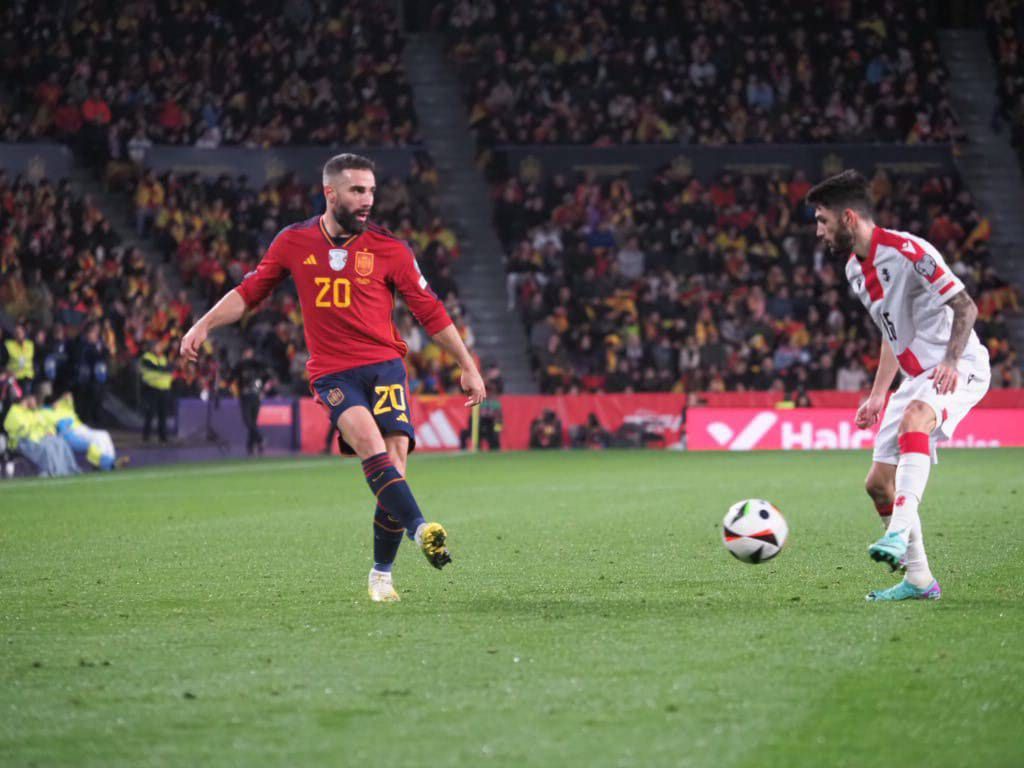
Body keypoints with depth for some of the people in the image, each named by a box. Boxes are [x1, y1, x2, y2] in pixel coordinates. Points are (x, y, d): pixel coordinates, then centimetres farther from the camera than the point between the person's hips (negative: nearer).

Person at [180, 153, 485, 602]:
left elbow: (430, 312, 9)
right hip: (332, 374, -1)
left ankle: (382, 573, 5)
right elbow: (250, 291, 18)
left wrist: (468, 367, 10)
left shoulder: (388, 248, 4)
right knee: (371, 445, -28)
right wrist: (204, 325, 7)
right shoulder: (294, 243, 6)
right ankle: (419, 528, -39)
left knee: (394, 460, -10)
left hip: (384, 366, 1)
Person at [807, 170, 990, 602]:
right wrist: (877, 396, 20)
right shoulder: (856, 270, 11)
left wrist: (951, 362, -32)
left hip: (957, 369, -9)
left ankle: (900, 533, -51)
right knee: (878, 483, 3)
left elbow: (965, 307, -18)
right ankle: (919, 581, 11)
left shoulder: (908, 252, -16)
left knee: (914, 418, -40)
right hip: (917, 376, 9)